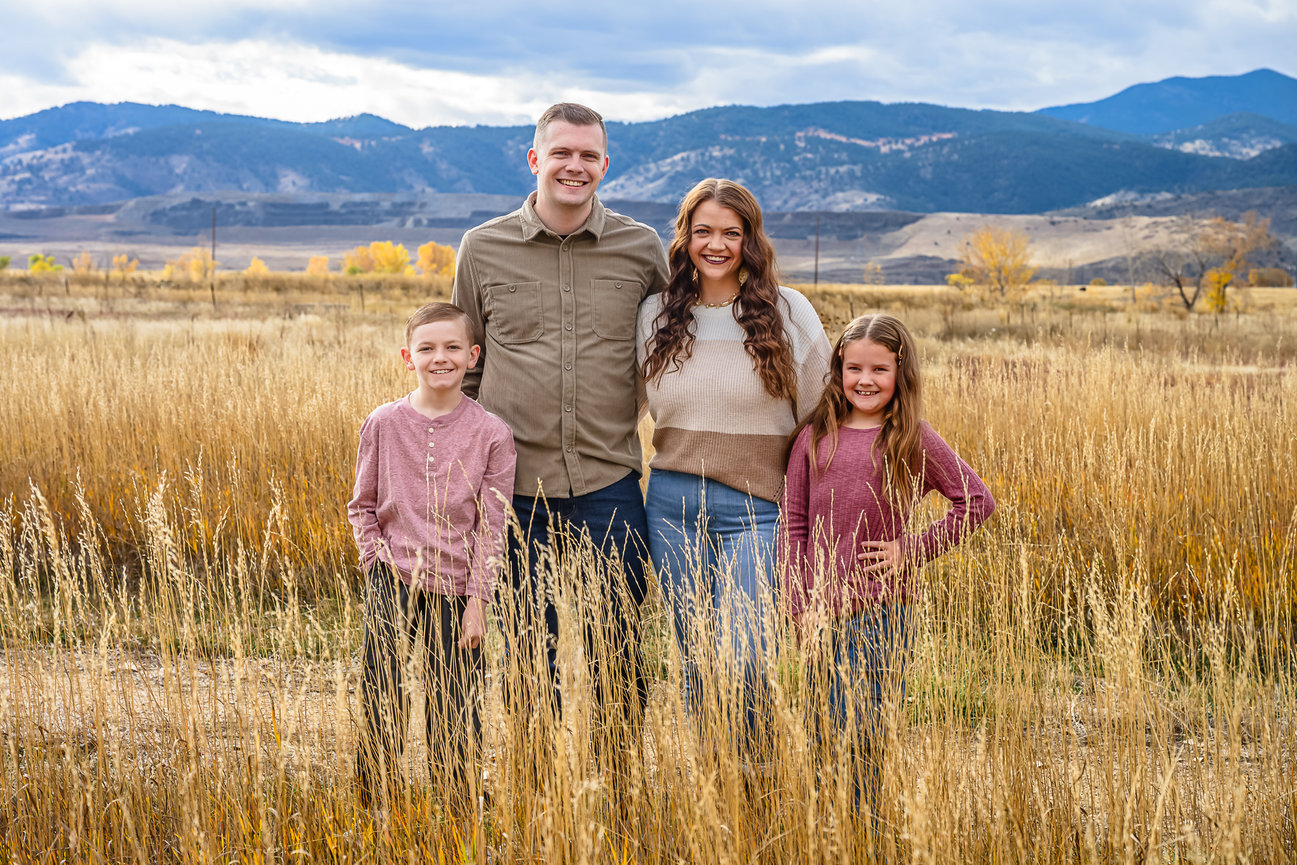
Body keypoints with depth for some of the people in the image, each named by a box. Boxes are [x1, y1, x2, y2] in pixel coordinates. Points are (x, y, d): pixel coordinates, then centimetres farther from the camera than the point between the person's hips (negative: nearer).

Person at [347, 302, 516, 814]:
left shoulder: (491, 434, -4)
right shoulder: (383, 424, 1)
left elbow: (491, 526, -3)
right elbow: (362, 506, 10)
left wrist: (477, 601, -6)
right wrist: (377, 561, -2)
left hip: (454, 589, -1)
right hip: (392, 582, 1)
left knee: (454, 710, 4)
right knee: (380, 699, 2)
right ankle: (372, 810, 17)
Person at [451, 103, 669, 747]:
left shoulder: (642, 250, 3)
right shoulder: (483, 249, 4)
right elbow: (465, 366, 12)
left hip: (609, 483, 0)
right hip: (515, 483, 1)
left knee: (617, 652, 3)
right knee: (527, 655, 9)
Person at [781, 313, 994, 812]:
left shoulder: (913, 440, -1)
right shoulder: (814, 438, 4)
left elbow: (977, 500, 3)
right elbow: (793, 524, 5)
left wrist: (913, 550, -4)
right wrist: (800, 604, -2)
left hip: (881, 610, -2)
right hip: (822, 610, 2)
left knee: (860, 735, -3)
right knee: (826, 734, 9)